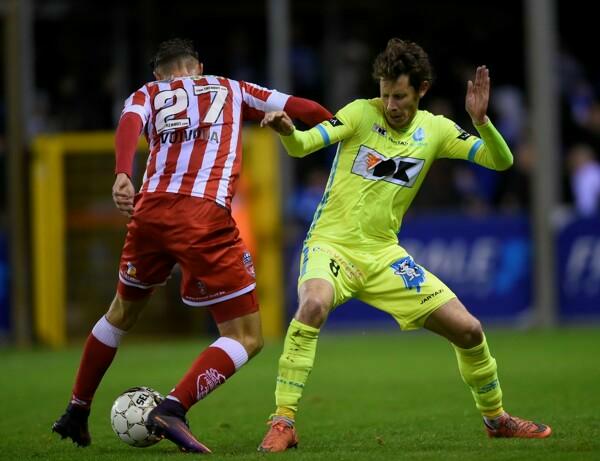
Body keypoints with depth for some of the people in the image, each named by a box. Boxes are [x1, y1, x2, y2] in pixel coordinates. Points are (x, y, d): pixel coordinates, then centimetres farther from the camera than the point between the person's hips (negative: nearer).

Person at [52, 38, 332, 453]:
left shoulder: (147, 94, 21)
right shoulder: (232, 90, 23)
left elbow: (130, 123, -2)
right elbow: (302, 108, 18)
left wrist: (122, 175, -18)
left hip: (151, 210, 4)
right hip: (205, 217, -4)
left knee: (124, 311, 29)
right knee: (247, 337, 2)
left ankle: (76, 413, 35)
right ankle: (173, 409, -18)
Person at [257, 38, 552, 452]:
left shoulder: (435, 130, 2)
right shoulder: (361, 114, -9)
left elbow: (501, 161, -1)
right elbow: (302, 146, -20)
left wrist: (481, 120, -20)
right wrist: (287, 131, -43)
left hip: (384, 254, 4)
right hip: (332, 243, -4)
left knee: (468, 329, 1)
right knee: (313, 305, -37)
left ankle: (496, 418, 27)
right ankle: (283, 423, -28)